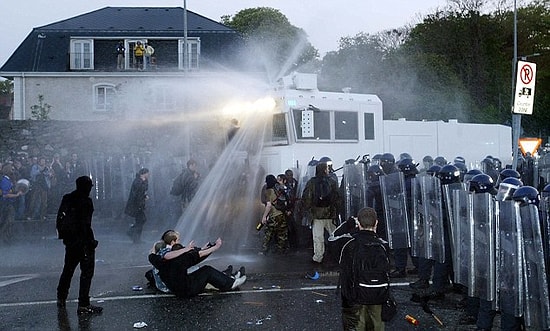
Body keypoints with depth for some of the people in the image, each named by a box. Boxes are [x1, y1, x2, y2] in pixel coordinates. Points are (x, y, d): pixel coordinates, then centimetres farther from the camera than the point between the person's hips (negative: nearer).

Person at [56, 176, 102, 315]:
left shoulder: (67, 199, 6)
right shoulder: (85, 201, -17)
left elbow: (60, 219, 11)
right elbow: (85, 225, -21)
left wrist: (63, 236, 17)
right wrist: (91, 241, -16)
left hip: (69, 241, 8)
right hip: (83, 241, -8)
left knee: (68, 269, 22)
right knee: (87, 271, -2)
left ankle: (61, 298, 35)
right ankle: (83, 305, -3)